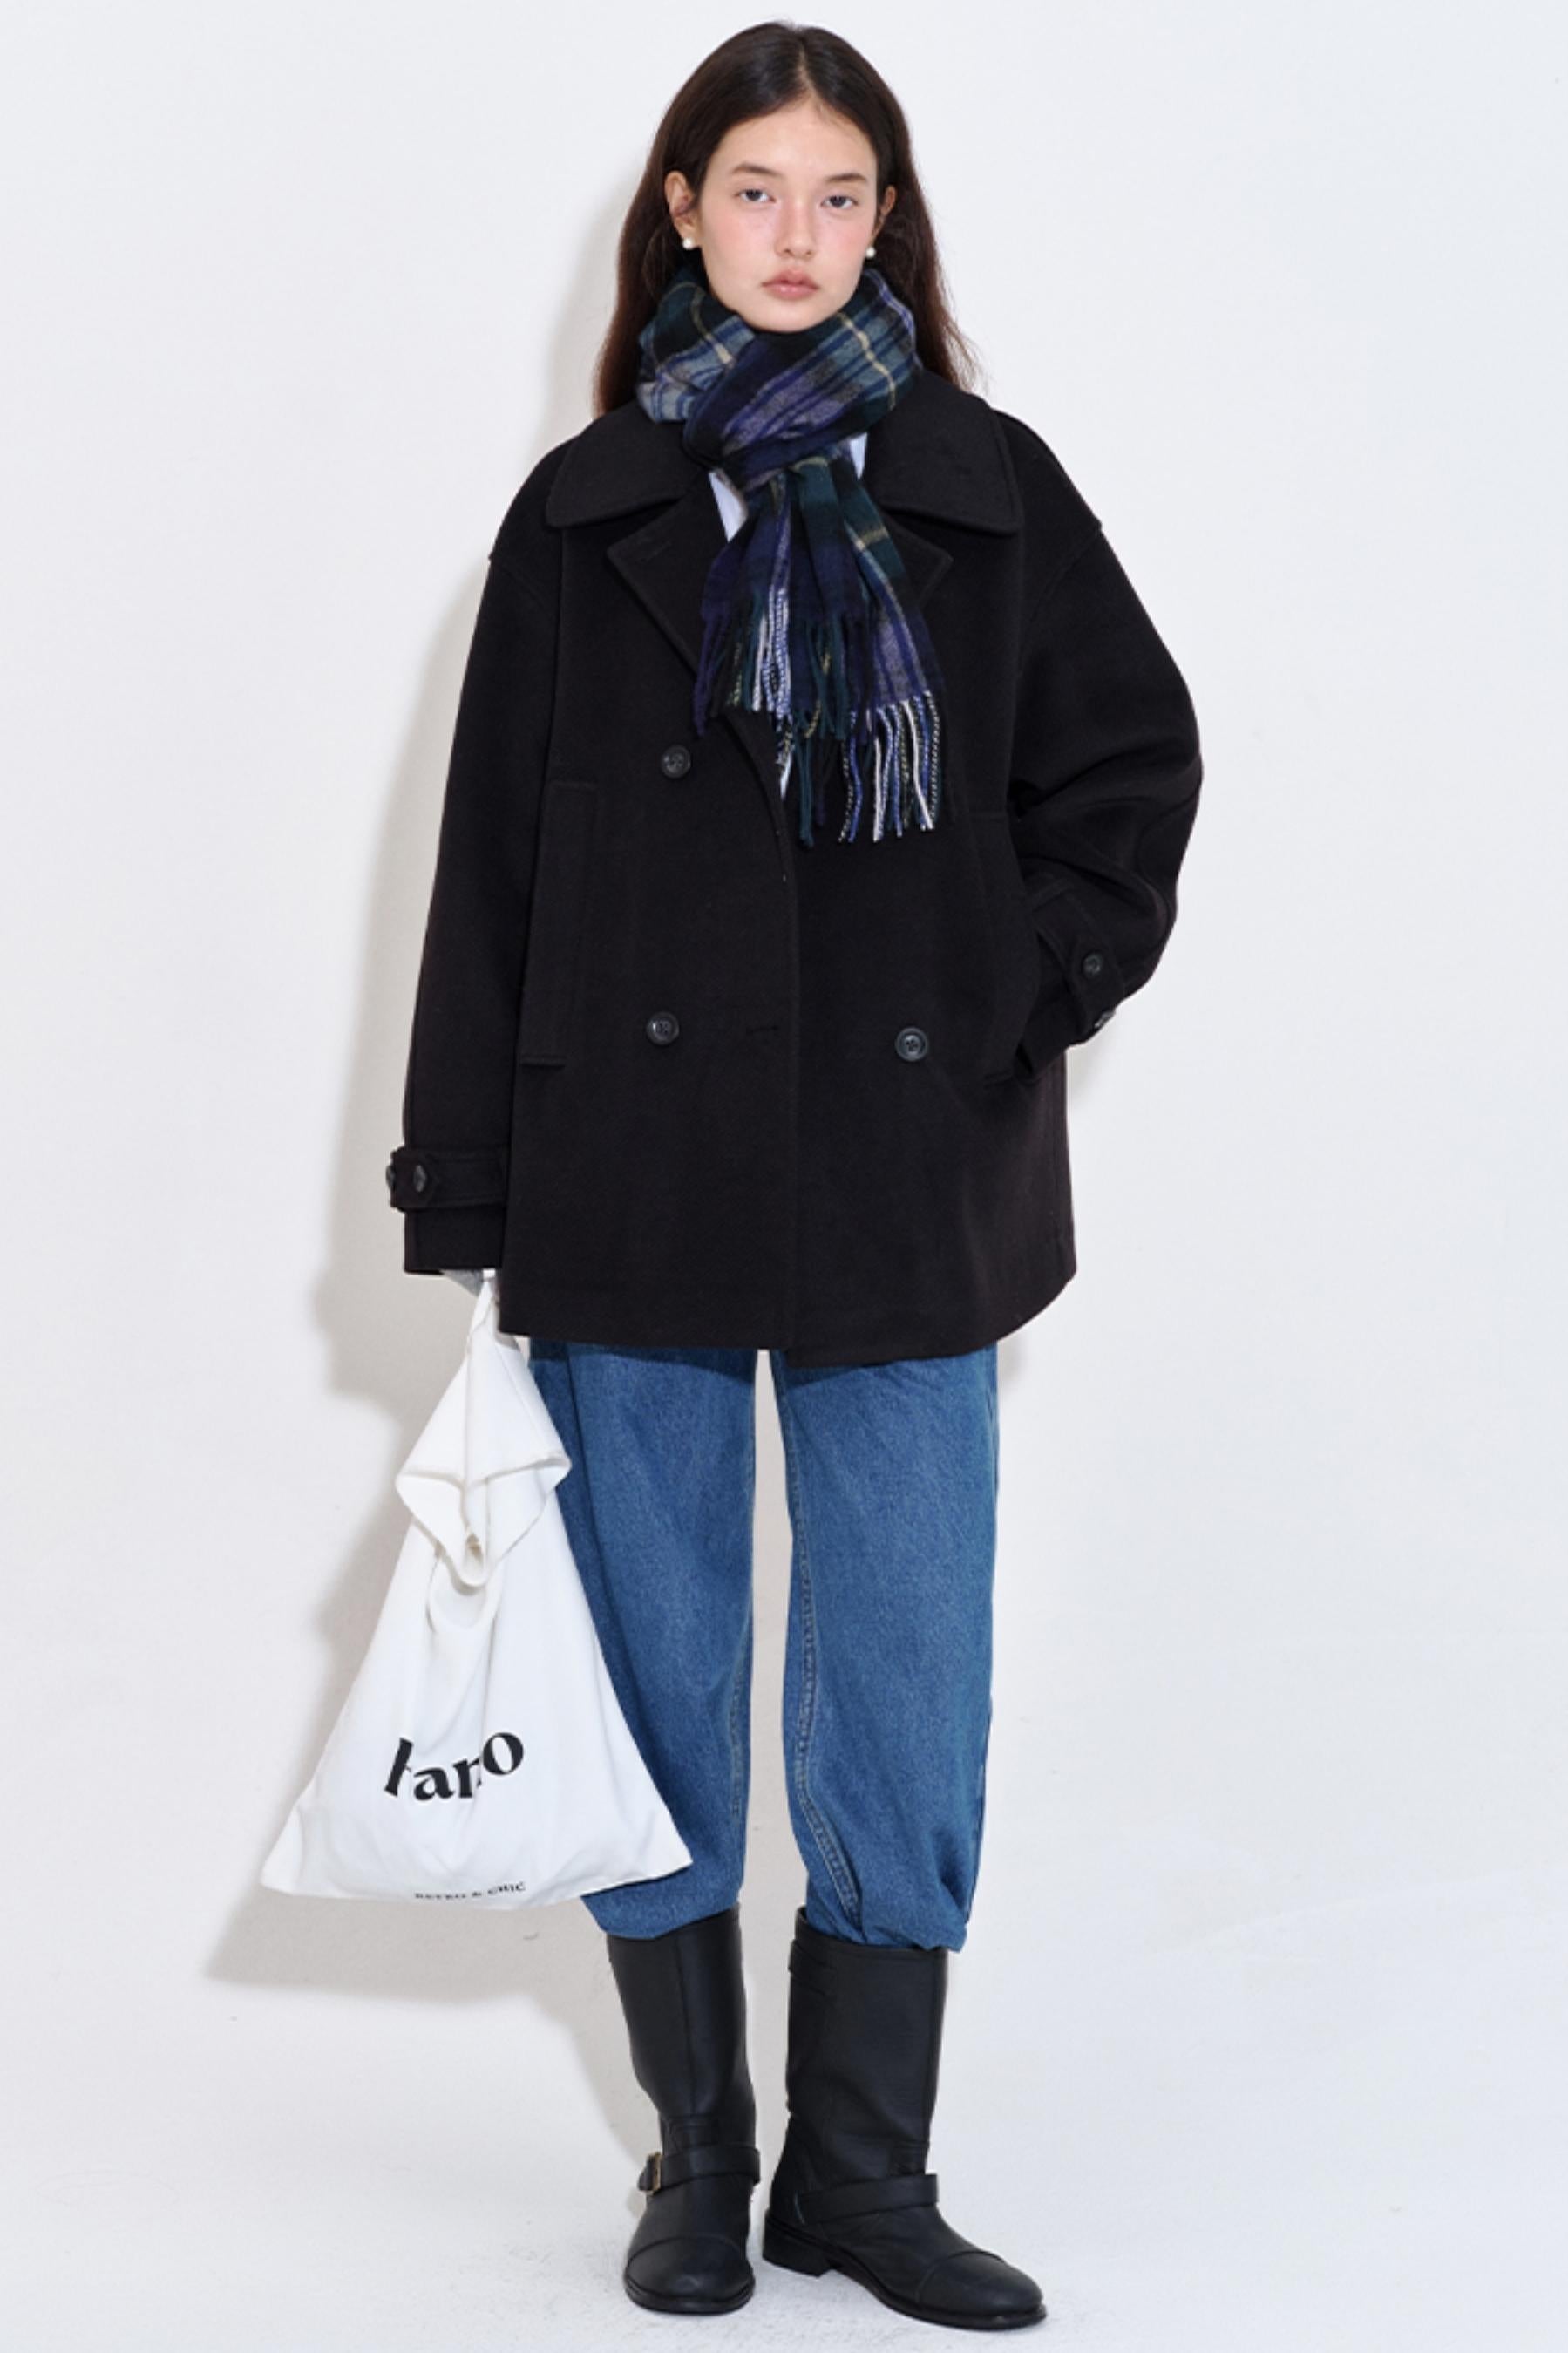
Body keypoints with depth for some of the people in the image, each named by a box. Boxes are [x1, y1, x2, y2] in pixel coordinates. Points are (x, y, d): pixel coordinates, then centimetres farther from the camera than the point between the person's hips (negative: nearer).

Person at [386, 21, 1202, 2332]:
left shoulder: (989, 489, 6)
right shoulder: (586, 511, 6)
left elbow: (1132, 758, 13)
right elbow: (493, 862, 4)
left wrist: (1036, 991, -2)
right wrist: (467, 1203, 0)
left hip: (906, 1183, 0)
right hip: (635, 1183, 0)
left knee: (908, 1693, 3)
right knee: (658, 1680, 7)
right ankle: (698, 2159, 23)